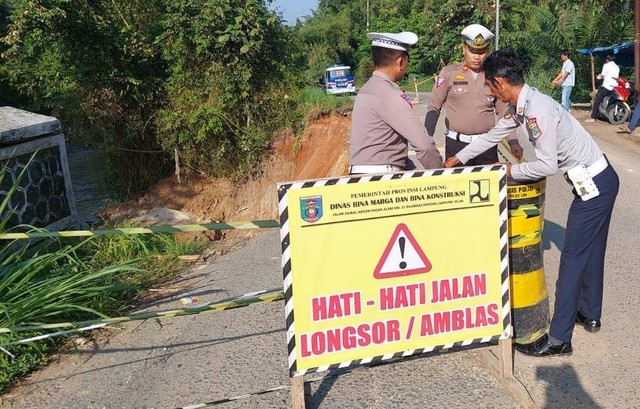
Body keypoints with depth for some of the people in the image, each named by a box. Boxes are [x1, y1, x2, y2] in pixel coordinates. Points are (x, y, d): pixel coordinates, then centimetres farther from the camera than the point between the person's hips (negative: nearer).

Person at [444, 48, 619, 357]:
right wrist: (457, 159, 23)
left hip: (594, 184, -10)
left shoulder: (537, 109, -26)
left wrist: (512, 171, -9)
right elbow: (493, 134, 17)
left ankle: (558, 339, 2)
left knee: (573, 257, -5)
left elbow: (547, 165, -26)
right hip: (596, 181, 10)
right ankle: (590, 314, 38)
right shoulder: (520, 106, 4)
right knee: (590, 250, 21)